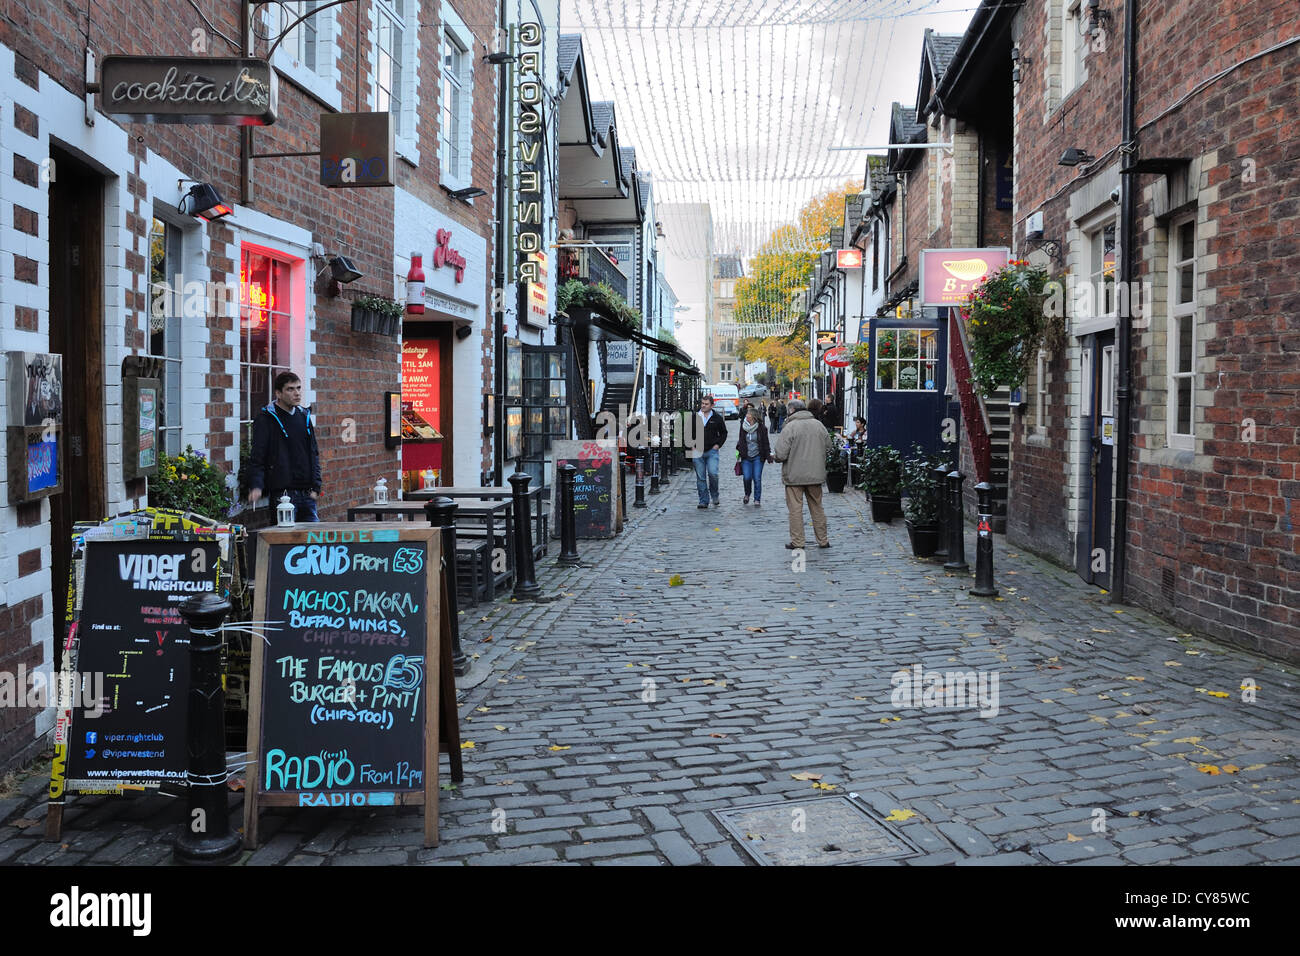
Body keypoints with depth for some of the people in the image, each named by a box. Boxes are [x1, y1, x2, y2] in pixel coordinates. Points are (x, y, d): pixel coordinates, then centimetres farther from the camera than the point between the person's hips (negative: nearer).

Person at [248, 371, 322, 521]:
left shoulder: (304, 416, 14)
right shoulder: (266, 419, -4)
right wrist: (256, 485, -23)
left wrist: (315, 487, 9)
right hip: (282, 494, -6)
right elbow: (257, 457, -8)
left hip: (307, 494, 6)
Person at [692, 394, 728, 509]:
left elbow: (724, 433, 14)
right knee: (700, 478, 2)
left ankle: (715, 495, 7)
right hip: (698, 452, 2)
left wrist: (718, 444, 2)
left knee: (713, 473, -17)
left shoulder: (717, 418, 4)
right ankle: (703, 501, 9)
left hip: (712, 451, -2)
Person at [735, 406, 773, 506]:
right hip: (746, 457, 2)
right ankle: (747, 495, 22)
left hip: (758, 457, -2)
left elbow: (765, 443, 2)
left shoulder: (762, 428, -3)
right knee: (747, 477, -7)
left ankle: (757, 499, 8)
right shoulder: (743, 426, 4)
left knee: (757, 478, -5)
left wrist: (768, 456, 0)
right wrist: (739, 449, 5)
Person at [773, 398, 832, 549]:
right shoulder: (818, 425, 4)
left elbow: (781, 454, -18)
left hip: (794, 476, -5)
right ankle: (823, 540, 20)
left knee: (795, 508, 3)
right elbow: (828, 447, 13)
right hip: (815, 475, 5)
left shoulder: (790, 427, -14)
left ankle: (797, 542, 5)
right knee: (817, 507, 14)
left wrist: (773, 455, 5)